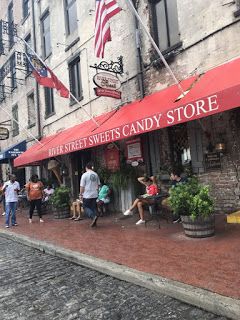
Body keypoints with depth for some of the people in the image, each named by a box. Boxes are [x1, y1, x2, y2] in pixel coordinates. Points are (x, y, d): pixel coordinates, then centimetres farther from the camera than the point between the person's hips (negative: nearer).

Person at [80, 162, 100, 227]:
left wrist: (80, 194, -1)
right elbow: (98, 184, 12)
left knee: (86, 207, 5)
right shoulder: (96, 174, 5)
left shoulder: (85, 175, -10)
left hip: (87, 195, -5)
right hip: (95, 195, 5)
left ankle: (93, 216, -17)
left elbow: (82, 186, -9)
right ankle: (94, 222, 12)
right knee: (94, 208, 11)